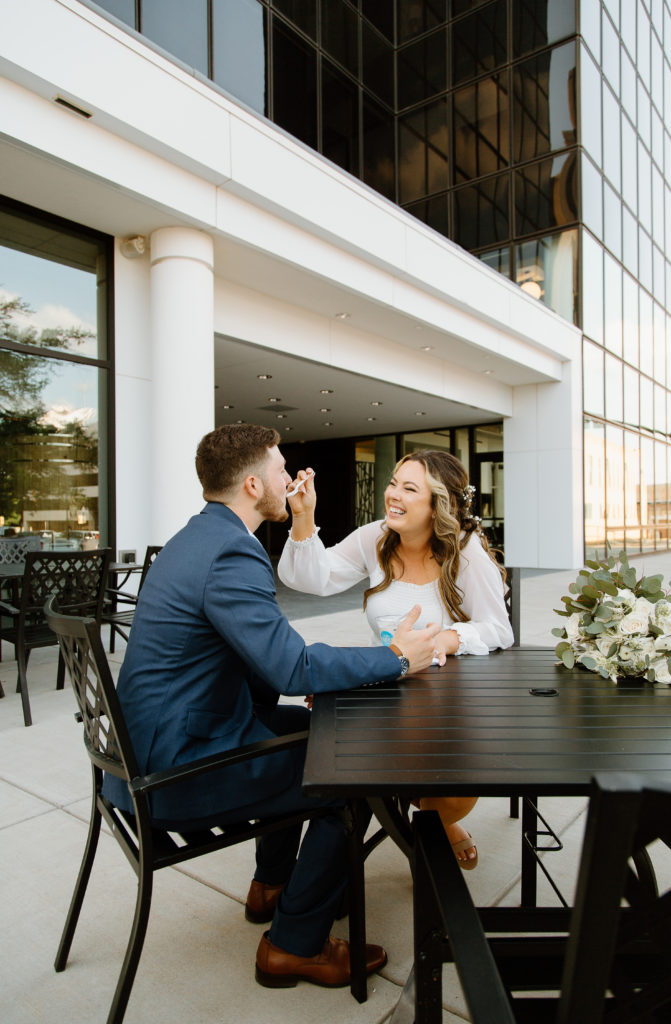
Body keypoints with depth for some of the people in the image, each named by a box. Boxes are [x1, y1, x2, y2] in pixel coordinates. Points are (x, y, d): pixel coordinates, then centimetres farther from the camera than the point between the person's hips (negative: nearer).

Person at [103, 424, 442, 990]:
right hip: (177, 772, -10)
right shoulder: (231, 555, -25)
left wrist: (312, 673, 7)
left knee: (305, 726, 25)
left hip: (158, 741, 10)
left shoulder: (199, 537, 8)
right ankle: (295, 944, 14)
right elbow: (293, 666, -30)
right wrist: (397, 658, -18)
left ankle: (273, 883, 39)